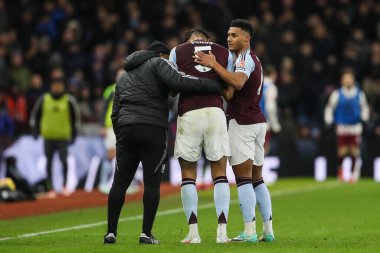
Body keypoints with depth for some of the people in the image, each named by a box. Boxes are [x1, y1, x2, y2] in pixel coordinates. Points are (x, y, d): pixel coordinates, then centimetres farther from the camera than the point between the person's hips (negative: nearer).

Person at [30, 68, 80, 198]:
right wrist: (35, 129, 7)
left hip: (63, 137, -2)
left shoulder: (69, 100, 0)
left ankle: (65, 186, 2)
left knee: (64, 160, -14)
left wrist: (74, 133, 3)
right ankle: (50, 189, 10)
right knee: (49, 162, 4)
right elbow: (35, 114, 13)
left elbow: (76, 117, 7)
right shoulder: (44, 99, 3)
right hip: (48, 136, 2)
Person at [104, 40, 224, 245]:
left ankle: (111, 232, 6)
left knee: (120, 182, 8)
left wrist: (120, 139, 28)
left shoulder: (124, 76, 28)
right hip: (153, 130, -5)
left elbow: (115, 114, 24)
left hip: (126, 129, 5)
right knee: (152, 183, 0)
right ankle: (146, 233, -3)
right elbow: (178, 82, -13)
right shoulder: (158, 63, 6)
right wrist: (215, 86, -13)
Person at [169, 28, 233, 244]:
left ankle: (193, 232, 3)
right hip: (216, 112, 1)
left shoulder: (177, 52, 12)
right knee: (220, 173, 7)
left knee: (188, 173, 9)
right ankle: (222, 231, -1)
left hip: (189, 114, -1)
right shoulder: (225, 53, 14)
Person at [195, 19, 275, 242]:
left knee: (243, 179, -9)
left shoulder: (245, 58, -10)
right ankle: (268, 231, 9)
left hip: (242, 123, -9)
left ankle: (250, 231, -12)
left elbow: (238, 82, -31)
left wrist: (214, 65, -30)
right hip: (257, 121, 9)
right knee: (257, 179, 11)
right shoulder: (254, 59, 21)